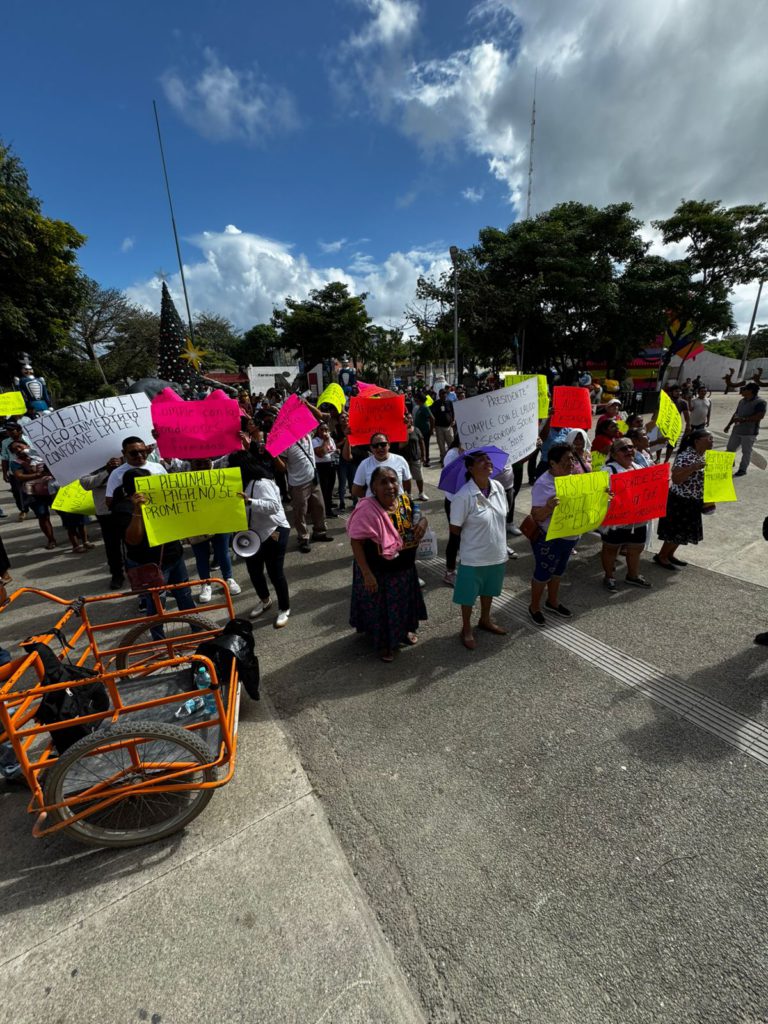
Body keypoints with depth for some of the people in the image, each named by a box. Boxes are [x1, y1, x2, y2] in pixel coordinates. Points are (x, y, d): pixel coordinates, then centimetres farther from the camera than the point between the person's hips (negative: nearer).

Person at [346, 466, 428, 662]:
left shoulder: (405, 501, -9)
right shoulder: (367, 509, -28)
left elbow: (419, 517, 10)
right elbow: (356, 542, -23)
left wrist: (423, 522, -15)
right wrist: (366, 574, -23)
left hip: (404, 567, 6)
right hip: (378, 572, -6)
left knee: (403, 601, 27)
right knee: (380, 608, 15)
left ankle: (404, 630, 55)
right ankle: (384, 643, 41)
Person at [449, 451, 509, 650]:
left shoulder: (498, 487, -5)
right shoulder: (463, 496, -24)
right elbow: (455, 529, -16)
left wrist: (496, 539, 7)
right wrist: (474, 538, -2)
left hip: (497, 554, 6)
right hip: (474, 557, -6)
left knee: (489, 590, 26)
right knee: (469, 595, 13)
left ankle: (485, 620, 50)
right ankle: (466, 629, 36)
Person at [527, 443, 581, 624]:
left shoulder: (571, 478, 3)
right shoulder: (543, 484, -24)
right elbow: (537, 516, -27)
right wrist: (548, 507, -47)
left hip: (569, 536, 8)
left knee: (558, 571, 23)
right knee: (543, 573, 7)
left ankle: (552, 602, 43)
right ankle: (534, 607, 28)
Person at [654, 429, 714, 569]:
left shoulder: (702, 456, 7)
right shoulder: (685, 456, -22)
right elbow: (676, 479, -30)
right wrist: (694, 467, -36)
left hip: (693, 502, 9)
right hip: (680, 501, -9)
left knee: (683, 531, 17)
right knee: (676, 532, 1)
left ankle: (669, 555, 32)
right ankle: (661, 557, 17)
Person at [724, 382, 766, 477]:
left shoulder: (760, 402, -13)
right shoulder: (742, 401, 10)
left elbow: (760, 416, -24)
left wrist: (743, 419, -27)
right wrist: (729, 425, 19)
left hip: (749, 432, -7)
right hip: (737, 430, 7)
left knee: (746, 452, 3)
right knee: (730, 448, 14)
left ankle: (743, 469, 12)